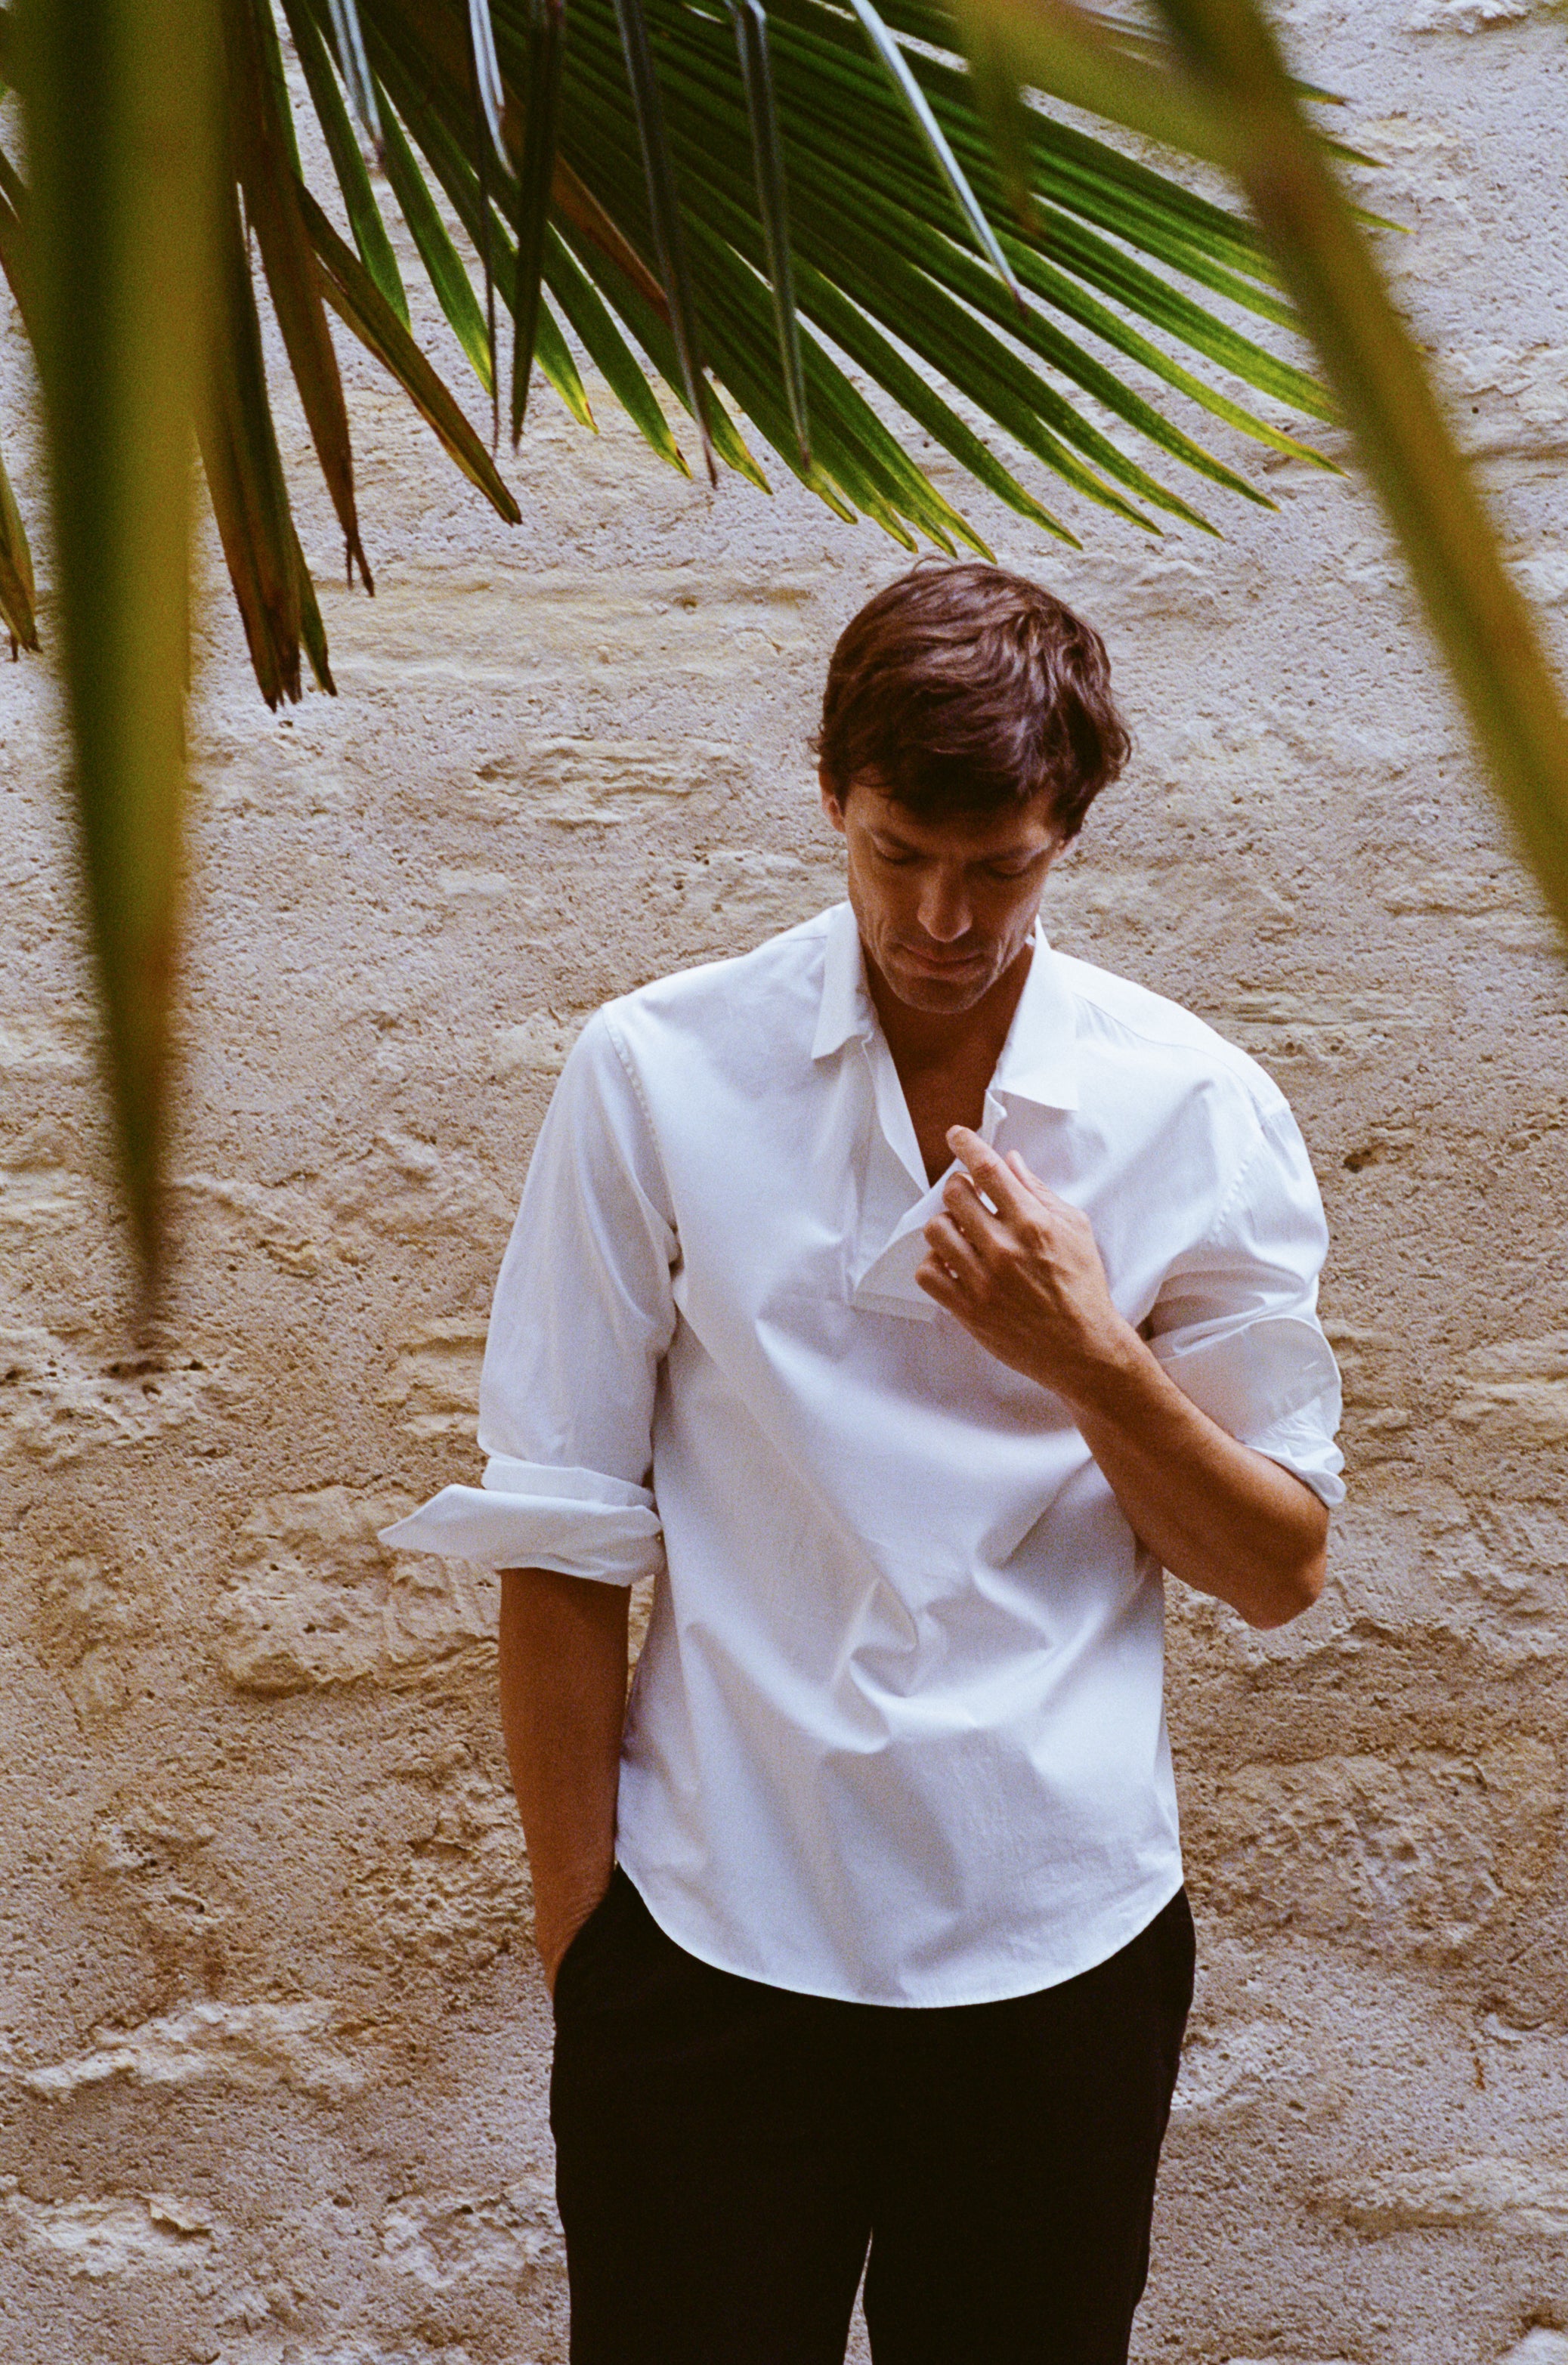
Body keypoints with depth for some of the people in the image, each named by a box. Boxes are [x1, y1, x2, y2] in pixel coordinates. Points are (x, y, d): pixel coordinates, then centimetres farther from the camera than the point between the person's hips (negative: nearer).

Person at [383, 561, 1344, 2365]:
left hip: (1063, 1942, 2)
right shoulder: (656, 1076, -7)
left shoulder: (1199, 1115, -3)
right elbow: (559, 1537, -3)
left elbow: (1282, 1571, 1)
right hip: (715, 1932, -1)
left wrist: (1097, 1366, -16)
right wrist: (576, 1921, -2)